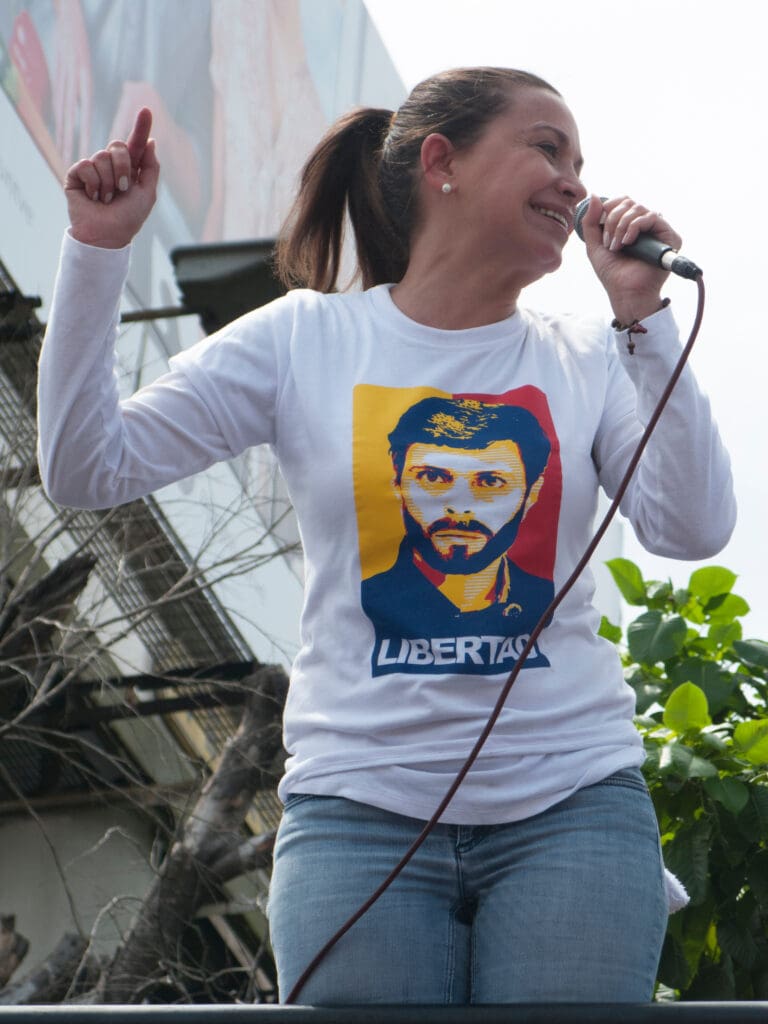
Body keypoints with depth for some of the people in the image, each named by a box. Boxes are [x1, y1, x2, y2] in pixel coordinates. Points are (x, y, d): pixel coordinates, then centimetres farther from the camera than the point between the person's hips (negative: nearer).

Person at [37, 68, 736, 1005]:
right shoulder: (303, 341, 4)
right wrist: (98, 250, -6)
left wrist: (645, 318, -9)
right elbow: (87, 470, 1)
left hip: (570, 809, 1)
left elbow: (691, 530, -6)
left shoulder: (588, 358, 7)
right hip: (362, 812, -1)